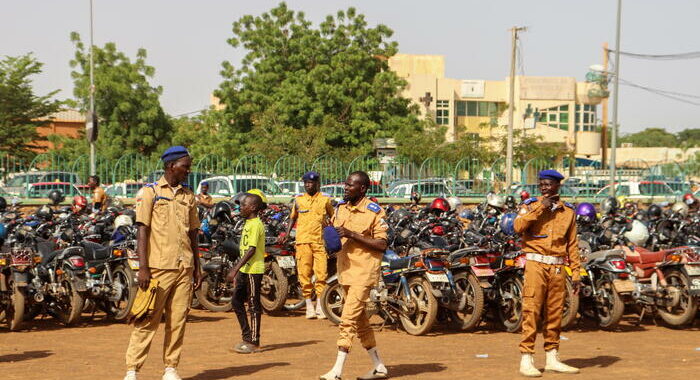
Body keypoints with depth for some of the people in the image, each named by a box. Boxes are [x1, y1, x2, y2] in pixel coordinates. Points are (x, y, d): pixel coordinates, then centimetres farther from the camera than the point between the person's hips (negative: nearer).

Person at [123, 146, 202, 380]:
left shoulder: (188, 196, 15)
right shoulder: (149, 192, -1)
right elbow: (142, 230, -6)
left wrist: (197, 269, 16)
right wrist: (143, 268, -14)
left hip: (184, 268, 5)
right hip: (159, 267, -5)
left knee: (178, 321, 6)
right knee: (148, 321, -5)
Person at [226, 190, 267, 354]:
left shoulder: (255, 225, -15)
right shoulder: (248, 224, 15)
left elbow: (251, 250, -22)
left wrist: (235, 270, -24)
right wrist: (236, 270, 22)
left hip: (254, 270, -10)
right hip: (245, 270, 10)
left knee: (254, 306, -3)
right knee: (236, 301, 12)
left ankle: (254, 342, 4)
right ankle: (247, 337, 19)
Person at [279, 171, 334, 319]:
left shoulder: (325, 200, 9)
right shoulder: (298, 200, 12)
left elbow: (333, 218, 21)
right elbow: (293, 218, 21)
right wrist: (286, 234, 11)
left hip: (320, 241, -1)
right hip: (303, 241, 1)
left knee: (321, 273, -6)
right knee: (304, 273, -2)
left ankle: (320, 306, 0)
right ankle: (309, 306, 6)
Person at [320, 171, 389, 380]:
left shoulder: (374, 211, -12)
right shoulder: (341, 208, 10)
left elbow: (382, 245, -16)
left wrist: (353, 235, -22)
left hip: (364, 271, -8)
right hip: (346, 271, 8)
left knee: (348, 319, -13)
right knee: (360, 320, 13)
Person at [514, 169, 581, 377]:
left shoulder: (568, 212, 12)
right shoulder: (531, 205, 4)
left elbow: (572, 245, 12)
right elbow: (518, 226, -15)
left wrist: (576, 274, 7)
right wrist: (540, 208, -15)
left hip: (558, 268, 4)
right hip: (536, 265, -3)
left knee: (555, 313, 8)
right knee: (531, 311, -7)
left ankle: (552, 358, 18)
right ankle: (526, 360, -6)